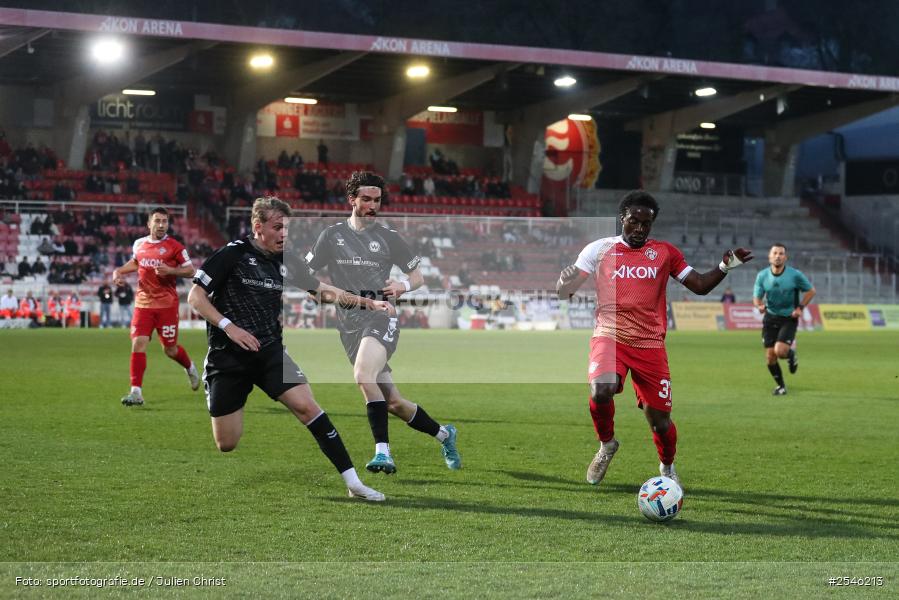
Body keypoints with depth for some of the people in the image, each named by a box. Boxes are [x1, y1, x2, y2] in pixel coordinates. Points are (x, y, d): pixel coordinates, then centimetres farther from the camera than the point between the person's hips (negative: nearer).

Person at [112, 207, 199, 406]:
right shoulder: (138, 244, 7)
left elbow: (190, 271, -4)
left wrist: (170, 270, -19)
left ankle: (190, 367, 40)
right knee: (138, 344, -12)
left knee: (170, 349, 6)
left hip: (167, 305, -3)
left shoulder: (174, 246, -6)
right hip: (143, 304, 3)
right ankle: (136, 392, -12)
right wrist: (119, 271, 12)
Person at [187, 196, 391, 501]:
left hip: (270, 352, 3)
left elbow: (324, 290, 15)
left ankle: (352, 482, -17)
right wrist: (228, 326, -18)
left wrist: (368, 302, 4)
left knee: (306, 406, -18)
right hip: (227, 359, -3)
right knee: (226, 445, -4)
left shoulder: (286, 263, 8)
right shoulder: (233, 254, -7)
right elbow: (195, 296, -7)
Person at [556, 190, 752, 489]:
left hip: (650, 344, 1)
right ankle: (607, 444, 2)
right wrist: (566, 282, -20)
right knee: (601, 391, -31)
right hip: (609, 337, -1)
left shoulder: (664, 252, 8)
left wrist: (725, 267, -9)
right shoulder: (599, 249, 5)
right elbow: (564, 290, 3)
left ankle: (667, 468, 35)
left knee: (660, 421, 1)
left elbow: (700, 285, 8)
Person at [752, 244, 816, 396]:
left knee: (780, 351, -22)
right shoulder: (762, 276, -6)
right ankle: (780, 386, 22)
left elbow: (811, 291, 1)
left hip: (789, 318, -3)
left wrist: (800, 308, -9)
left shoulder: (795, 275, -12)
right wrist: (759, 305, -20)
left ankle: (791, 353, 16)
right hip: (770, 318, 3)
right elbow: (756, 297, 3)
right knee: (770, 357, -2)